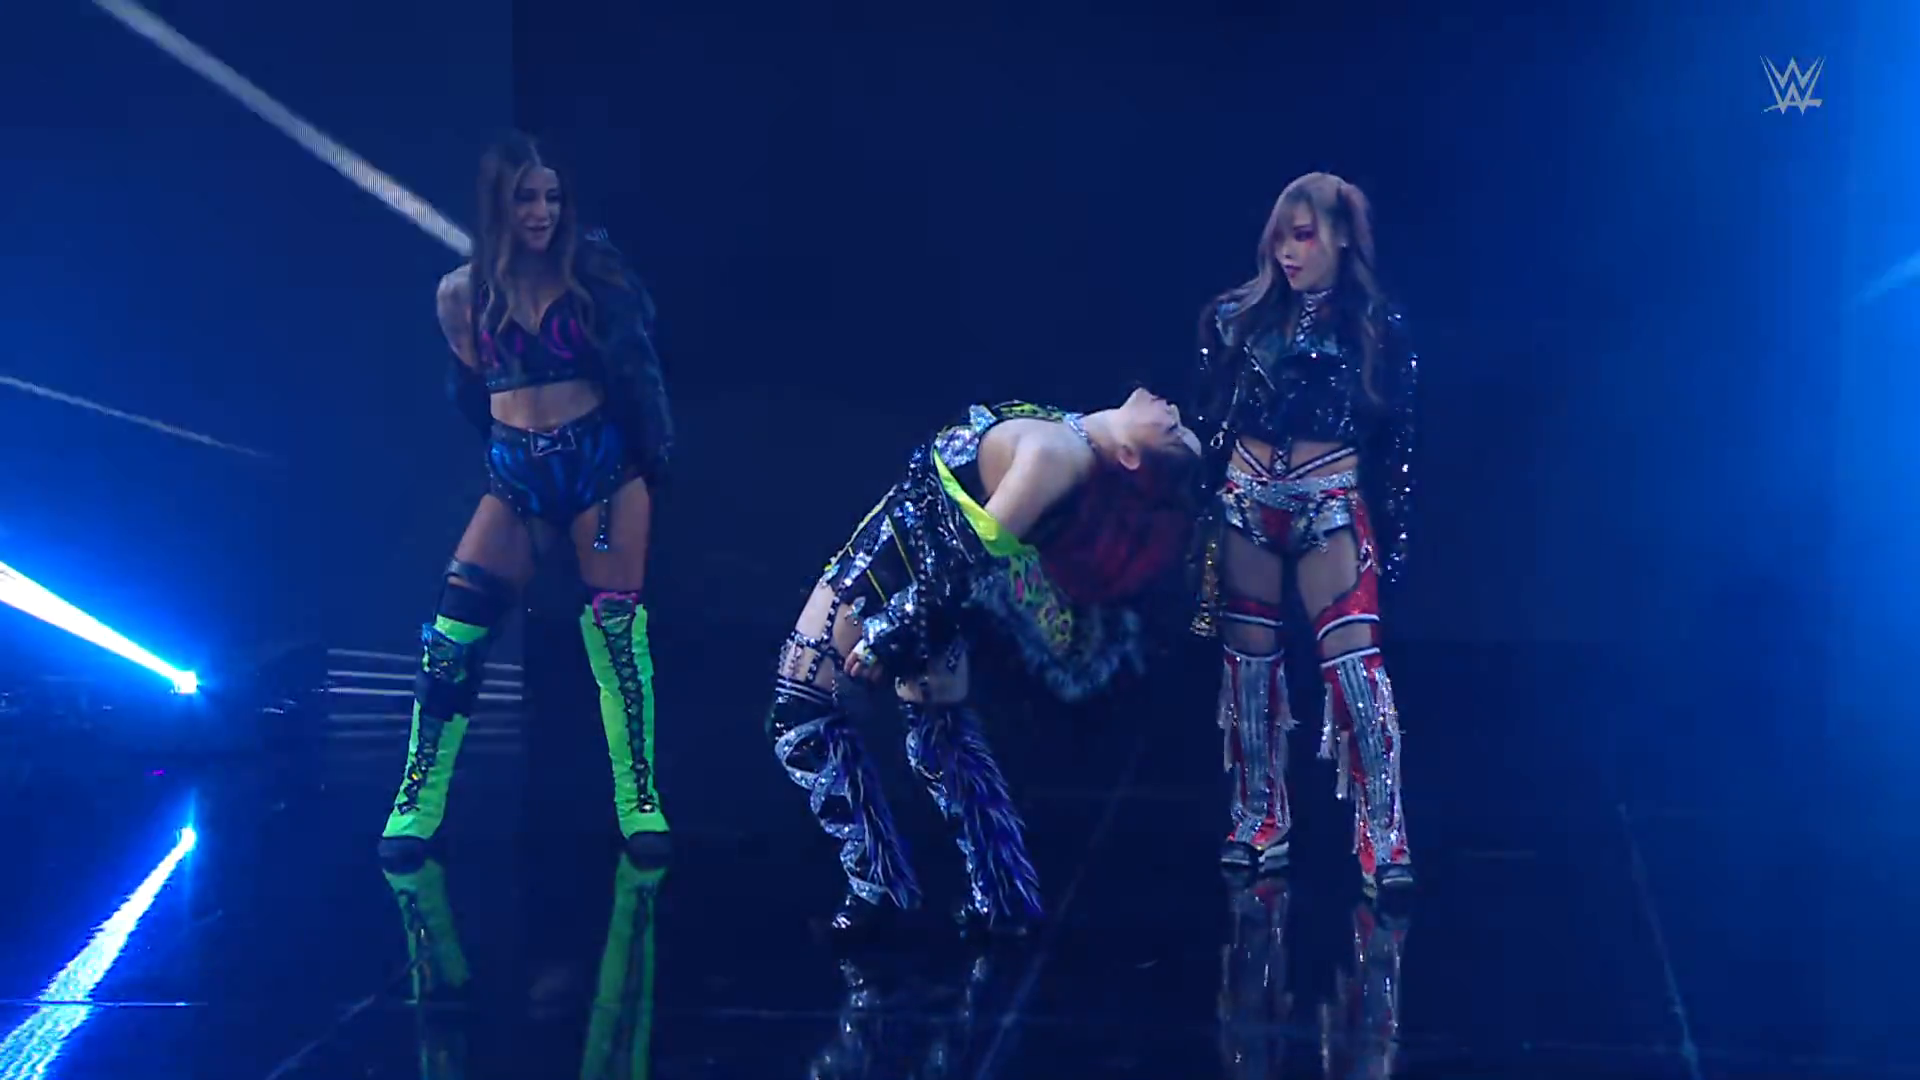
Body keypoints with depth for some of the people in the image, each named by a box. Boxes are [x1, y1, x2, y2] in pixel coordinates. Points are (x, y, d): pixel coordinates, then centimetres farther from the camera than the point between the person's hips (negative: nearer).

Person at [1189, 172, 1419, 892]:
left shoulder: (1377, 328, -1)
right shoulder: (1238, 317, 4)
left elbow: (1395, 441, 2)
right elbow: (1209, 420, 8)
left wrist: (1391, 536, 0)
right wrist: (1197, 508, 4)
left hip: (1331, 504, -3)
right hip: (1246, 499, 3)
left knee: (1352, 661, -11)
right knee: (1250, 659, 7)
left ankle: (1382, 837, -10)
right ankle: (1260, 823, 18)